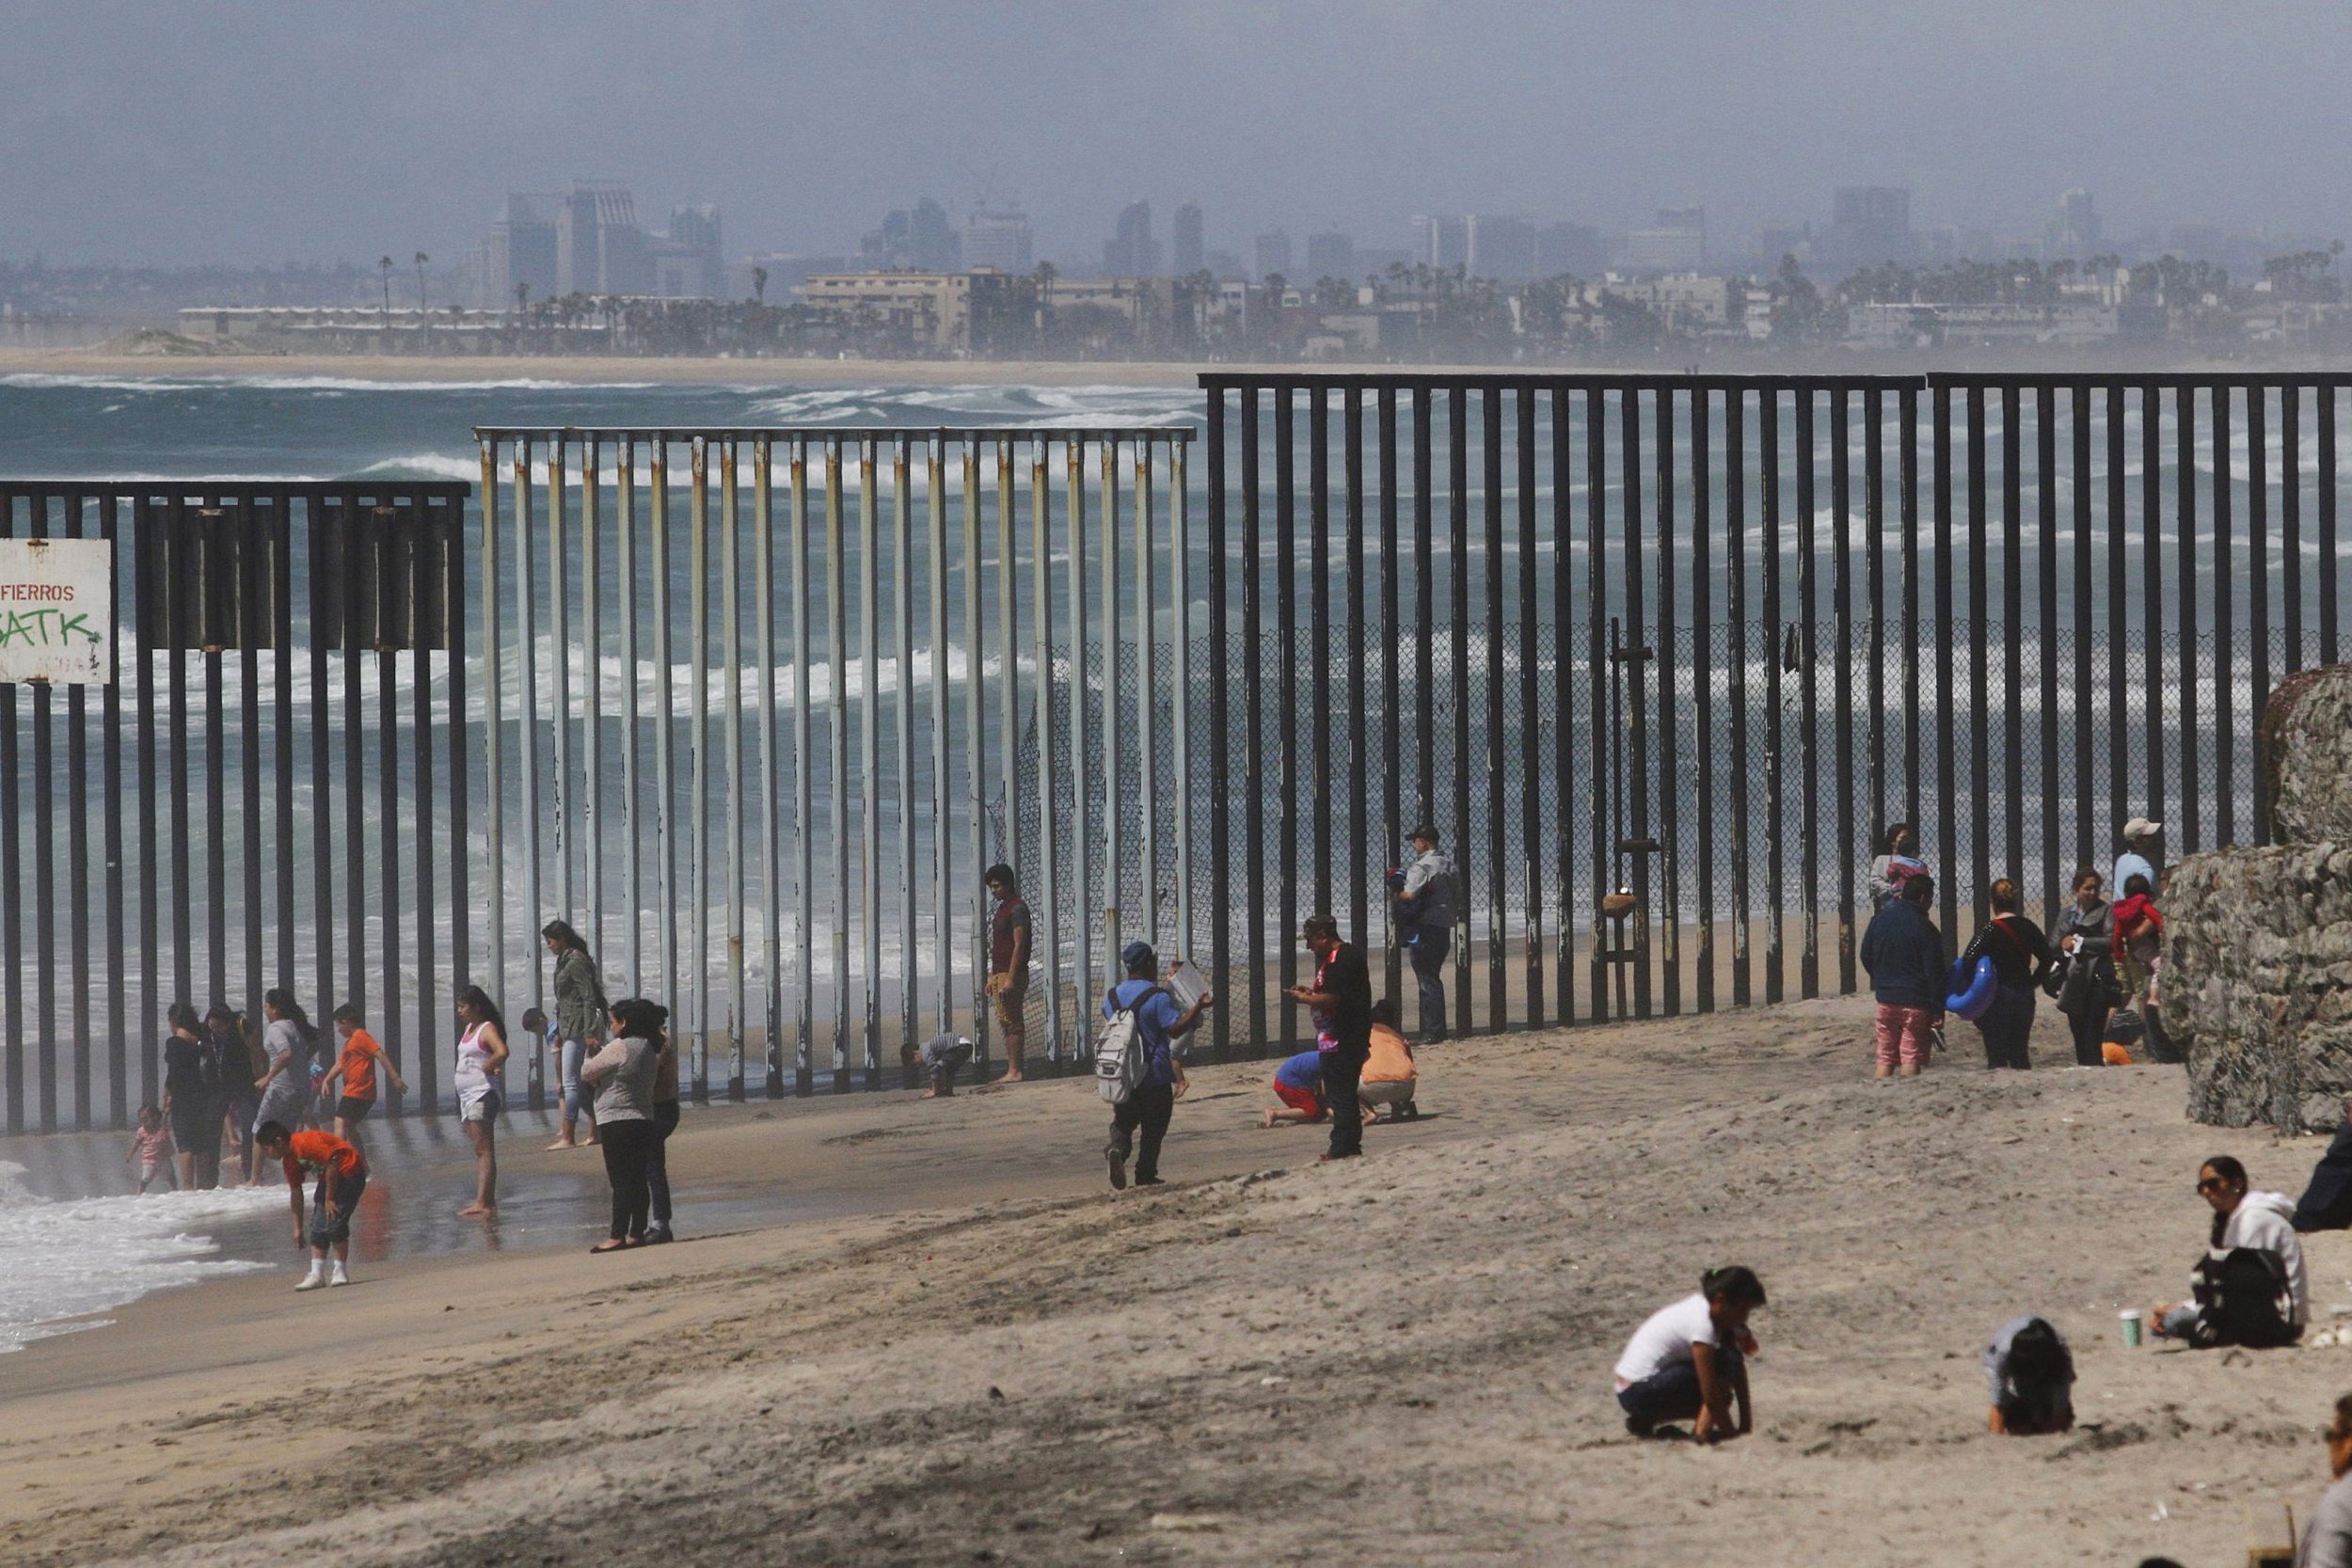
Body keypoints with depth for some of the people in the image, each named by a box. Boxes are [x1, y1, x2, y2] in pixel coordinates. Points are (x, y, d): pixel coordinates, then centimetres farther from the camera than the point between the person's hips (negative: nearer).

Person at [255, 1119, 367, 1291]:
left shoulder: (306, 1143, -25)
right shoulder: (290, 1159, 4)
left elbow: (332, 1164, -27)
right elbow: (296, 1193, 10)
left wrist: (329, 1199, -20)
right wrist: (298, 1228, 10)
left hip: (349, 1172, -9)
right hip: (328, 1177, 9)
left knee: (334, 1222, -15)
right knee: (318, 1226, 2)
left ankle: (341, 1272, -4)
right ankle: (317, 1274, 2)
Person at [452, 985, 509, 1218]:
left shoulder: (488, 1029, -12)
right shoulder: (469, 1029, 17)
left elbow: (501, 1052, -30)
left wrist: (486, 1068, -18)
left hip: (482, 1093, -10)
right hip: (467, 1094, 10)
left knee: (484, 1149, -13)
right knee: (479, 1149, 11)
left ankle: (482, 1202, -18)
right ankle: (488, 1201, 14)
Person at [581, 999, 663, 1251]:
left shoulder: (619, 1048, -15)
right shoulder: (647, 1048, 10)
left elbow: (586, 1072, -8)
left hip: (618, 1122, -8)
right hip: (644, 1121, 8)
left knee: (621, 1181, -7)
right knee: (638, 1180, 10)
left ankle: (617, 1236, -6)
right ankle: (636, 1233, 13)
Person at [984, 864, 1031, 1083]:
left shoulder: (1017, 908, -12)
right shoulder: (1002, 909, 18)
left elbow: (1019, 945, -18)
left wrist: (1010, 979, -22)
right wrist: (992, 978, 22)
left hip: (1011, 974, -10)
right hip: (999, 973, 10)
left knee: (1012, 1023, -10)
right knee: (1007, 1023, 9)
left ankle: (1014, 1071, -11)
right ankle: (1012, 1071, 10)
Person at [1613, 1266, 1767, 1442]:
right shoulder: (1702, 1324, -20)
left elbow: (1738, 1372, 10)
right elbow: (1711, 1398, -20)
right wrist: (1732, 1434, -12)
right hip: (1640, 1392, -10)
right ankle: (1703, 1430, -17)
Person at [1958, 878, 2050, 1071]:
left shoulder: (1991, 930, -12)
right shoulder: (2028, 927, 4)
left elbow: (1968, 961, -20)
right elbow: (2046, 959, 9)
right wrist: (2030, 982, 15)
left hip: (1998, 996, -5)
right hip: (2025, 997, 5)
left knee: (1996, 1055, -3)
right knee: (2019, 1053, 14)